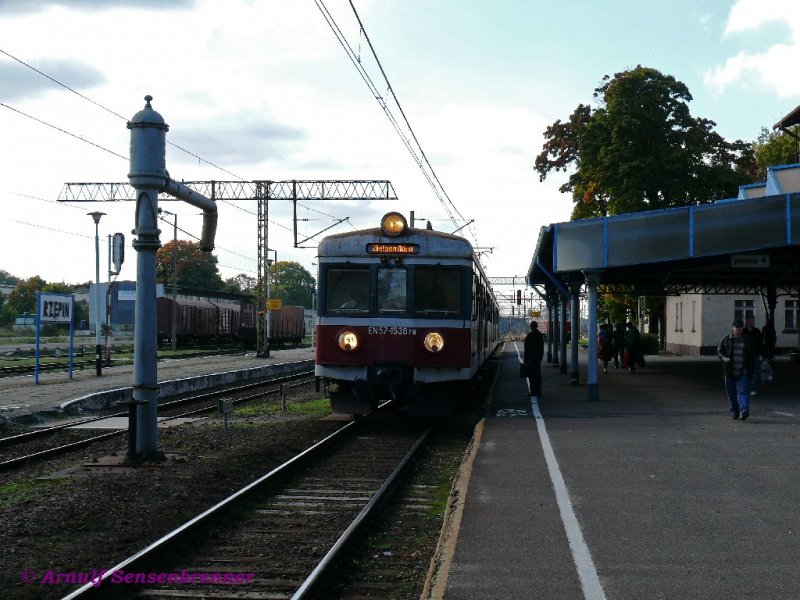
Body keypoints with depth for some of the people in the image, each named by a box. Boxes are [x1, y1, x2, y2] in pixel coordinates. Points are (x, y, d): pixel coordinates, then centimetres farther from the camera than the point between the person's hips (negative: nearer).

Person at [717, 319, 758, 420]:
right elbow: (719, 351, 6)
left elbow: (752, 356, 13)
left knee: (743, 391, -14)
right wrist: (724, 358, -16)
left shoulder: (747, 341, 9)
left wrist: (751, 369, 7)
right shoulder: (725, 340, 7)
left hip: (743, 372, -1)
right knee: (731, 393, 7)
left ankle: (744, 410, -23)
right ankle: (734, 412, 17)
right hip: (729, 372, 1)